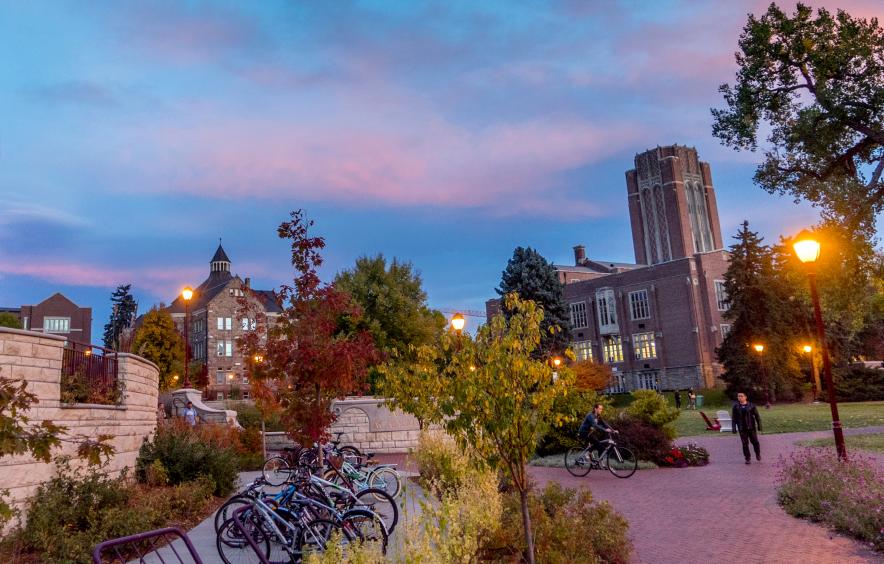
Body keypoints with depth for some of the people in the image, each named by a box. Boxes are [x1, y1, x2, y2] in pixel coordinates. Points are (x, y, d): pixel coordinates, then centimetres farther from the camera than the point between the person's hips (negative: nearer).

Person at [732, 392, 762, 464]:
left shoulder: (751, 405, -3)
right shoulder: (736, 406, 0)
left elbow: (757, 416, 2)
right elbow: (734, 418, 3)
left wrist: (759, 426, 1)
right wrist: (734, 428, -1)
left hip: (751, 427, -1)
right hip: (742, 429, 1)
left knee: (755, 442, 5)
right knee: (745, 444, 3)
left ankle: (758, 454, 31)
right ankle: (748, 458, 15)